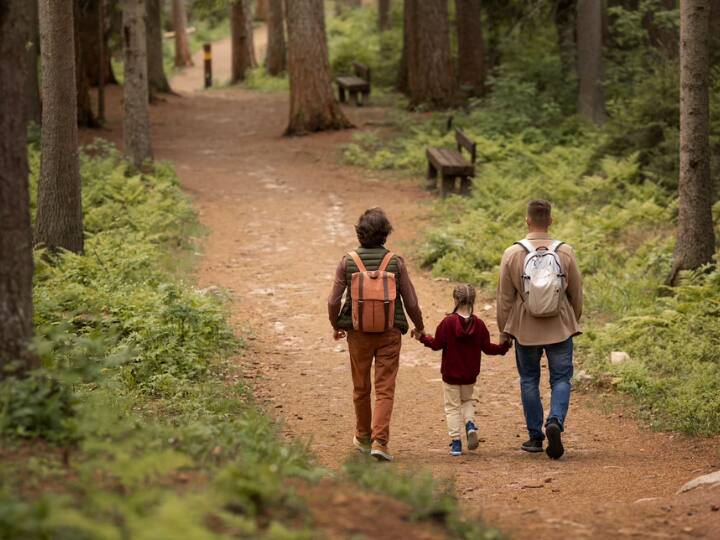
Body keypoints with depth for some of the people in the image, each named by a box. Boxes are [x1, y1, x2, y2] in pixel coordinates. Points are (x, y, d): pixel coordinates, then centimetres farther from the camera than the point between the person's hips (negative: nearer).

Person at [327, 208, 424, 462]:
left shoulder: (348, 262, -5)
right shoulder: (395, 262, -5)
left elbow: (333, 301, -5)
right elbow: (411, 302, -3)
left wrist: (336, 326, 14)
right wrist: (419, 327, 16)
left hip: (358, 332, 1)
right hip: (389, 333, -1)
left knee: (361, 388, 17)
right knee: (385, 389, 0)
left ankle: (363, 437, 32)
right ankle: (379, 441, -12)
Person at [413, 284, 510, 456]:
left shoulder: (448, 322, -13)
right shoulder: (478, 324, -6)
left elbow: (436, 344, -10)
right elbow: (487, 347, -1)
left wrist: (422, 337, 5)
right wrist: (503, 347, 14)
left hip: (450, 375, -2)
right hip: (470, 376, 3)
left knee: (452, 406, 7)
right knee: (468, 400, 25)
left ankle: (455, 442, 1)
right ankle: (470, 425, -2)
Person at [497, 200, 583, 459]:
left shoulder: (512, 254, -7)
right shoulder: (565, 252, -4)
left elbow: (505, 297, -2)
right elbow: (576, 293, 6)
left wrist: (504, 330, 8)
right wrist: (574, 321, 22)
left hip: (525, 330, 0)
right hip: (560, 329, 0)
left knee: (529, 380, 12)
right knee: (561, 379, 6)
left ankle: (535, 437, 14)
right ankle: (555, 422, -17)